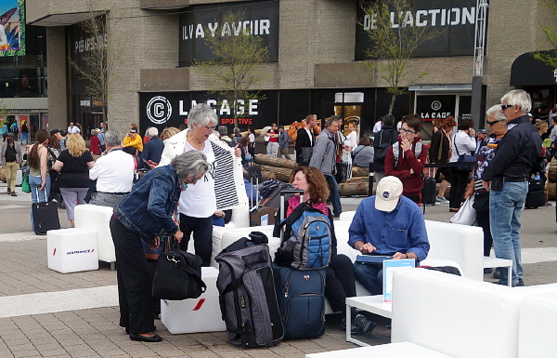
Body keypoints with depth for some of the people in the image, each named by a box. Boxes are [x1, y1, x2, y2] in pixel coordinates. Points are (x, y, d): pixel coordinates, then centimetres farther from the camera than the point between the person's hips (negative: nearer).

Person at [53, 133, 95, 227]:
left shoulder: (64, 153, -6)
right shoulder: (86, 153, -3)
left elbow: (56, 167, -10)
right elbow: (92, 167, -2)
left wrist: (62, 171, 10)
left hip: (67, 183, -2)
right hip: (83, 182, 2)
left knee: (71, 205, 2)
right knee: (82, 204, 16)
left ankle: (74, 226, -1)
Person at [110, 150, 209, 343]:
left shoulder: (173, 179, 9)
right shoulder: (164, 176, -22)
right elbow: (155, 207, -36)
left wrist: (153, 234, 10)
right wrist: (174, 230, -25)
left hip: (125, 226, 10)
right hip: (125, 226, -10)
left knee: (129, 276, 16)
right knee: (139, 277, -6)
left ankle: (131, 323, 26)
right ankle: (140, 329, 0)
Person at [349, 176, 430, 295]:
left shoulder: (412, 210, -5)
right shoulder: (366, 205, 2)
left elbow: (422, 247, -2)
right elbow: (354, 234, 16)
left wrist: (405, 256, -22)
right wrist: (362, 246, -6)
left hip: (401, 260, -3)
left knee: (384, 275, -37)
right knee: (359, 269, -33)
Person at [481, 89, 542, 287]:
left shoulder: (515, 133, -20)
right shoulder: (533, 132, 12)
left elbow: (501, 160, -20)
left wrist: (486, 176, -2)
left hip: (505, 186, -10)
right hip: (522, 184, 10)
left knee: (501, 233, -4)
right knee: (513, 231, 16)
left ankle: (510, 280, -3)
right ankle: (518, 276, 19)